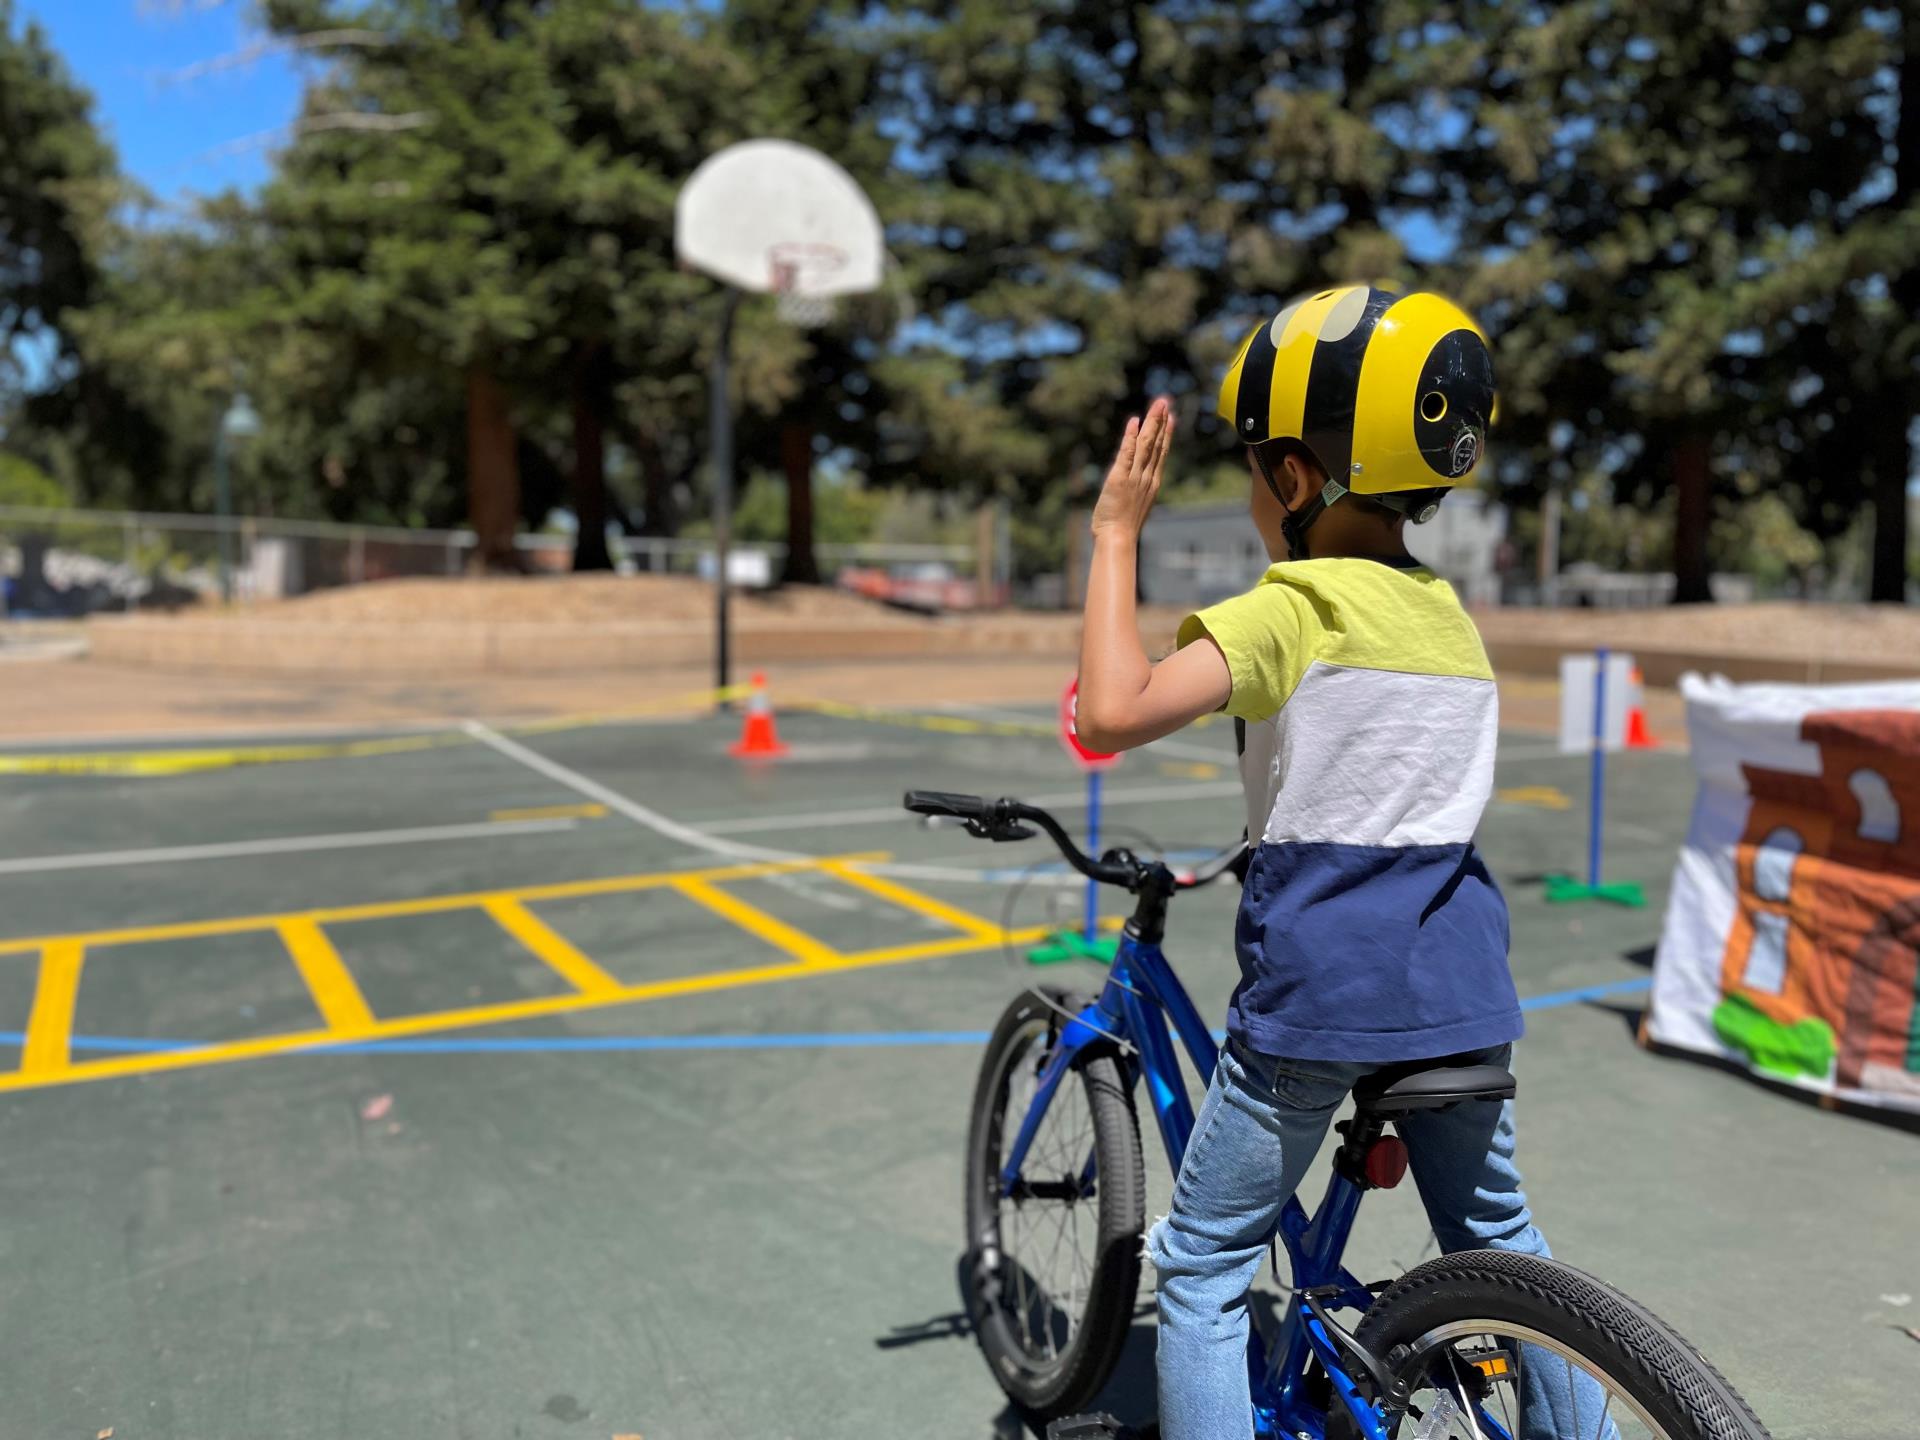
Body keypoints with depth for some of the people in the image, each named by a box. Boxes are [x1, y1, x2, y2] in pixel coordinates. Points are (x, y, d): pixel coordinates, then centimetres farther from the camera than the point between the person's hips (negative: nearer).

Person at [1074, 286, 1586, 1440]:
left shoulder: (1293, 607, -13)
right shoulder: (1454, 617, 9)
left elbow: (1114, 713, -24)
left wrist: (1117, 532, -14)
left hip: (1318, 990, -7)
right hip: (1461, 984, 7)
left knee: (1203, 1264, 10)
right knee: (1500, 1241, 26)